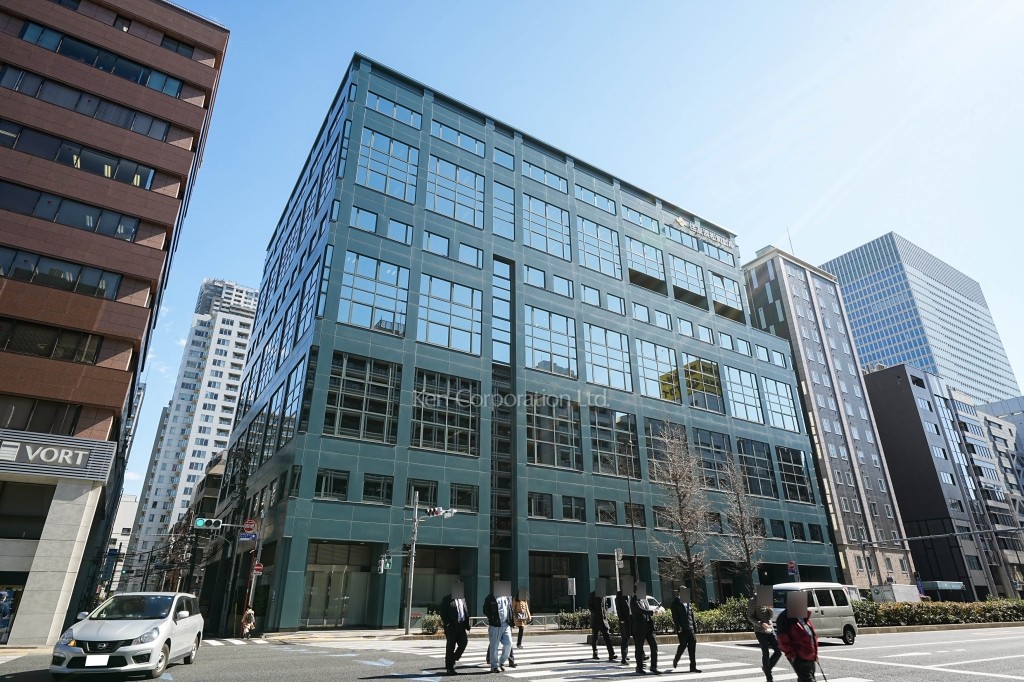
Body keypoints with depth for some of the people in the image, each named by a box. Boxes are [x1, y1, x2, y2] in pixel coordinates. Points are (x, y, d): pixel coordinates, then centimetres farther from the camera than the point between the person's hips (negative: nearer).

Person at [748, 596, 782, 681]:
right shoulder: (753, 601, -10)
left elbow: (770, 616, 13)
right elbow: (750, 617, -10)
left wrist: (769, 609, -8)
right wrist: (760, 624, -24)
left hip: (770, 630, 6)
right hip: (760, 631, -6)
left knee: (778, 651, 2)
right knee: (765, 653, -3)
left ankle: (766, 667, 23)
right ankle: (769, 678, 9)